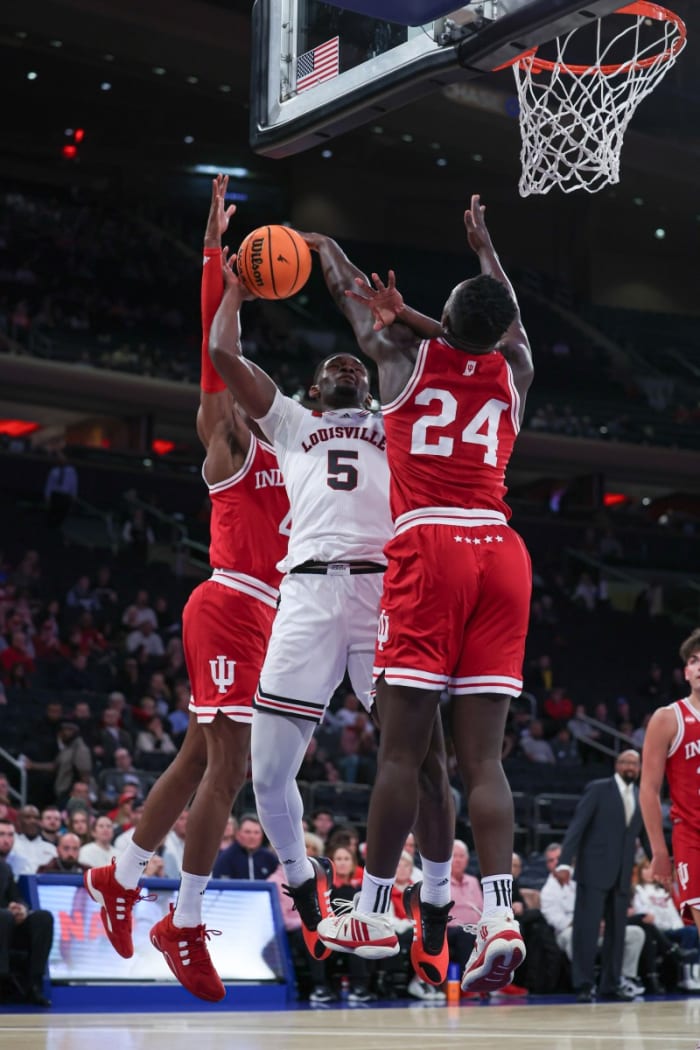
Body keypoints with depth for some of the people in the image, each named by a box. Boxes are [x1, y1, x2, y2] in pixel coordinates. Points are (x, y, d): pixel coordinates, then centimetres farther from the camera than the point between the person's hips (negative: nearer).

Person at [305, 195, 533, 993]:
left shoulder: (408, 354, 8)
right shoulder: (514, 372, 16)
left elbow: (355, 295, 26)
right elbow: (506, 324, 39)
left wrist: (320, 245, 46)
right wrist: (483, 245, 55)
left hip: (429, 549, -3)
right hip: (502, 553, 3)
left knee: (402, 747, -2)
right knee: (482, 755, -2)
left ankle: (370, 912, 5)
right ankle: (498, 918, -14)